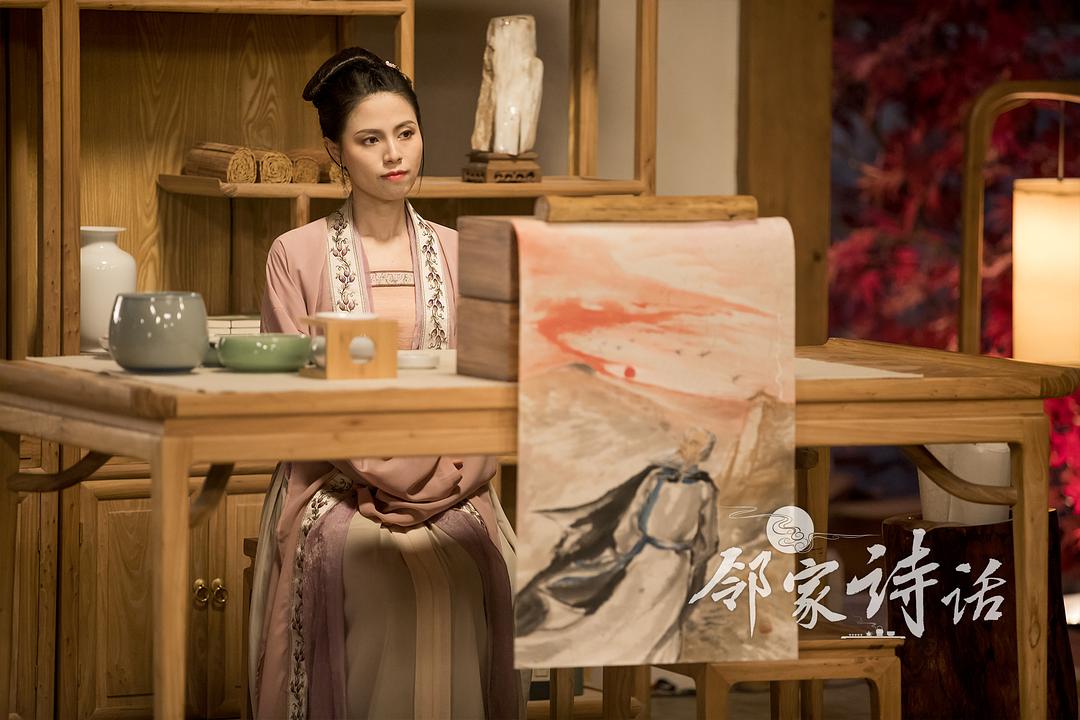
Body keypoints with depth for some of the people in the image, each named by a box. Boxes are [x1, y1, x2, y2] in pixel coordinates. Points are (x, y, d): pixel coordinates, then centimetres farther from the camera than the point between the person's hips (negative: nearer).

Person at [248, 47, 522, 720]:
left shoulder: (459, 256, 13)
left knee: (474, 572, -30)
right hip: (334, 485, -2)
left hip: (450, 493, 2)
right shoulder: (297, 255, 5)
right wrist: (379, 476, -15)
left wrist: (442, 481, -11)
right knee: (388, 585, -32)